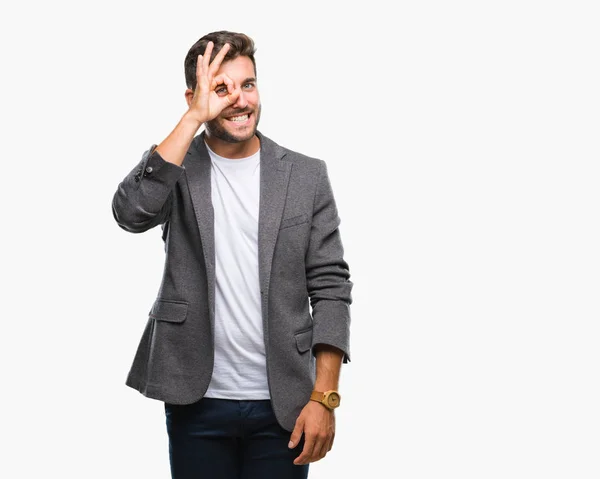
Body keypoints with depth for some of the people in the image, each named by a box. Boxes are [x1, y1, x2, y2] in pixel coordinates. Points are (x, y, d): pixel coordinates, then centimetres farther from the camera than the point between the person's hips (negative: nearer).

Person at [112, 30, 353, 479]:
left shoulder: (306, 175, 2)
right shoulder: (174, 166, 2)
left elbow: (330, 288, 0)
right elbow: (132, 212, -20)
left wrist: (324, 398, -7)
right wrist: (195, 117, -17)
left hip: (283, 405, 0)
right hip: (196, 402, 0)